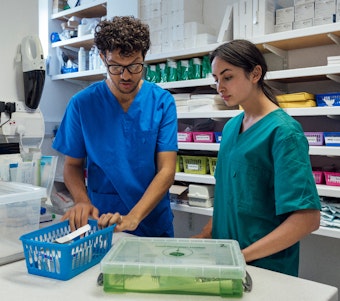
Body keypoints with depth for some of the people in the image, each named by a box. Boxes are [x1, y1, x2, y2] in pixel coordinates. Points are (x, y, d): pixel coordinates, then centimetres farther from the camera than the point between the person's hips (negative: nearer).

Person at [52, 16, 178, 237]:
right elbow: (73, 165, 0)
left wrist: (133, 218, -26)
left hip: (154, 225, 1)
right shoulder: (82, 103, -8)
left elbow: (167, 170, -14)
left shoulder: (162, 102, -10)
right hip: (101, 223, 0)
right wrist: (82, 201, -19)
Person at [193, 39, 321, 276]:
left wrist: (242, 256, -22)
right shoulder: (231, 127, 5)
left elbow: (308, 218, -22)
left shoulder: (283, 131, -16)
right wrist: (207, 234, 2)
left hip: (266, 265, -6)